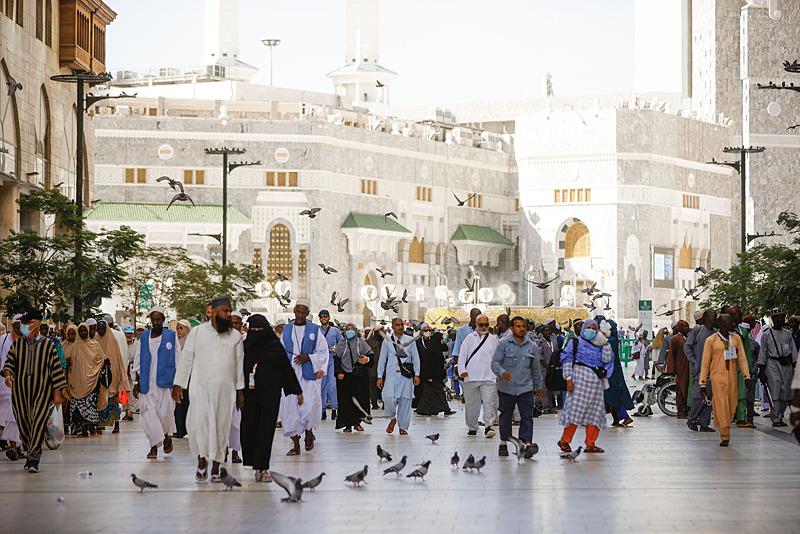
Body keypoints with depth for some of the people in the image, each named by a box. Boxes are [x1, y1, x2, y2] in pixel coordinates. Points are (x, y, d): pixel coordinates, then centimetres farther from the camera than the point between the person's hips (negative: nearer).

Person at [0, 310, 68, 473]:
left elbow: (56, 368, 3)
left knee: (39, 422, -13)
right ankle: (32, 454, 23)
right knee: (23, 423, 7)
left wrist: (58, 392, 0)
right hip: (20, 390, 3)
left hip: (42, 390, -3)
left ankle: (33, 459, -11)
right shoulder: (17, 344, 8)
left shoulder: (48, 345, 2)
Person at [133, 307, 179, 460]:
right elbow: (138, 360, 12)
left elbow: (178, 360, 4)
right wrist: (137, 382, 6)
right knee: (148, 412, -6)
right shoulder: (144, 337, 9)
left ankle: (167, 435, 27)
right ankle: (154, 446, -1)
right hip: (147, 382, 2)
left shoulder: (171, 336, 3)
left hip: (165, 381, -2)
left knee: (165, 412, -4)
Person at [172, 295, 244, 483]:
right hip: (200, 388, -2)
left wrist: (240, 390, 8)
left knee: (221, 427, 3)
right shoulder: (197, 332, 3)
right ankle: (202, 460, 6)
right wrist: (178, 385, 2)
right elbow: (186, 359, 5)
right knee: (198, 423, -15)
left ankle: (215, 468, 14)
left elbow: (240, 364, 11)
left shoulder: (235, 336, 8)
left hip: (226, 390, 2)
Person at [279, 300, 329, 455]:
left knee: (309, 406, -12)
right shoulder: (287, 330, 11)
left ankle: (309, 432, 18)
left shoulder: (315, 330, 3)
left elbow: (323, 352, 3)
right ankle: (295, 443, 6)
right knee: (290, 407, -2)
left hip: (308, 374, -3)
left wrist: (308, 358, -11)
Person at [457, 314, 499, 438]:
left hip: (489, 377, 0)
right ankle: (472, 427, 19)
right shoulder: (470, 338, 8)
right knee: (471, 404, 7)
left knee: (489, 403, -13)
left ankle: (488, 426, -14)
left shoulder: (494, 339, 11)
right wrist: (462, 370, -8)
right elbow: (462, 356, 5)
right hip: (470, 377, 0)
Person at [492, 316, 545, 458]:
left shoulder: (532, 346, 7)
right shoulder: (503, 343, -3)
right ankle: (503, 443, 25)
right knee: (505, 416, 11)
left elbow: (536, 368, 17)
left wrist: (540, 386, 23)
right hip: (506, 388, -2)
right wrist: (502, 372, -29)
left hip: (525, 388, 2)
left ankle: (527, 443, -18)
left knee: (527, 417, -10)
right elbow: (495, 362, -8)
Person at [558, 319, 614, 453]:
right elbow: (567, 360, -1)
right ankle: (564, 440, -2)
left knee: (595, 412, 1)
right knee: (576, 409, -10)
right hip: (580, 379, -5)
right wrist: (569, 379, -11)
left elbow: (607, 359, 5)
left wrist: (605, 344, -1)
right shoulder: (576, 342, 6)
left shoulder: (599, 346, 19)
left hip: (596, 382, 6)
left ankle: (590, 444, 5)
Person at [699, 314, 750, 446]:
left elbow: (742, 358, 12)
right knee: (722, 407, -9)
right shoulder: (711, 340, 1)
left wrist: (746, 376, 0)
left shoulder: (736, 338, 11)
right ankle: (725, 437, -6)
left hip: (732, 377, 4)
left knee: (732, 407, 4)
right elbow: (705, 363, 2)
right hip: (718, 377, -4)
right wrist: (702, 384, -1)